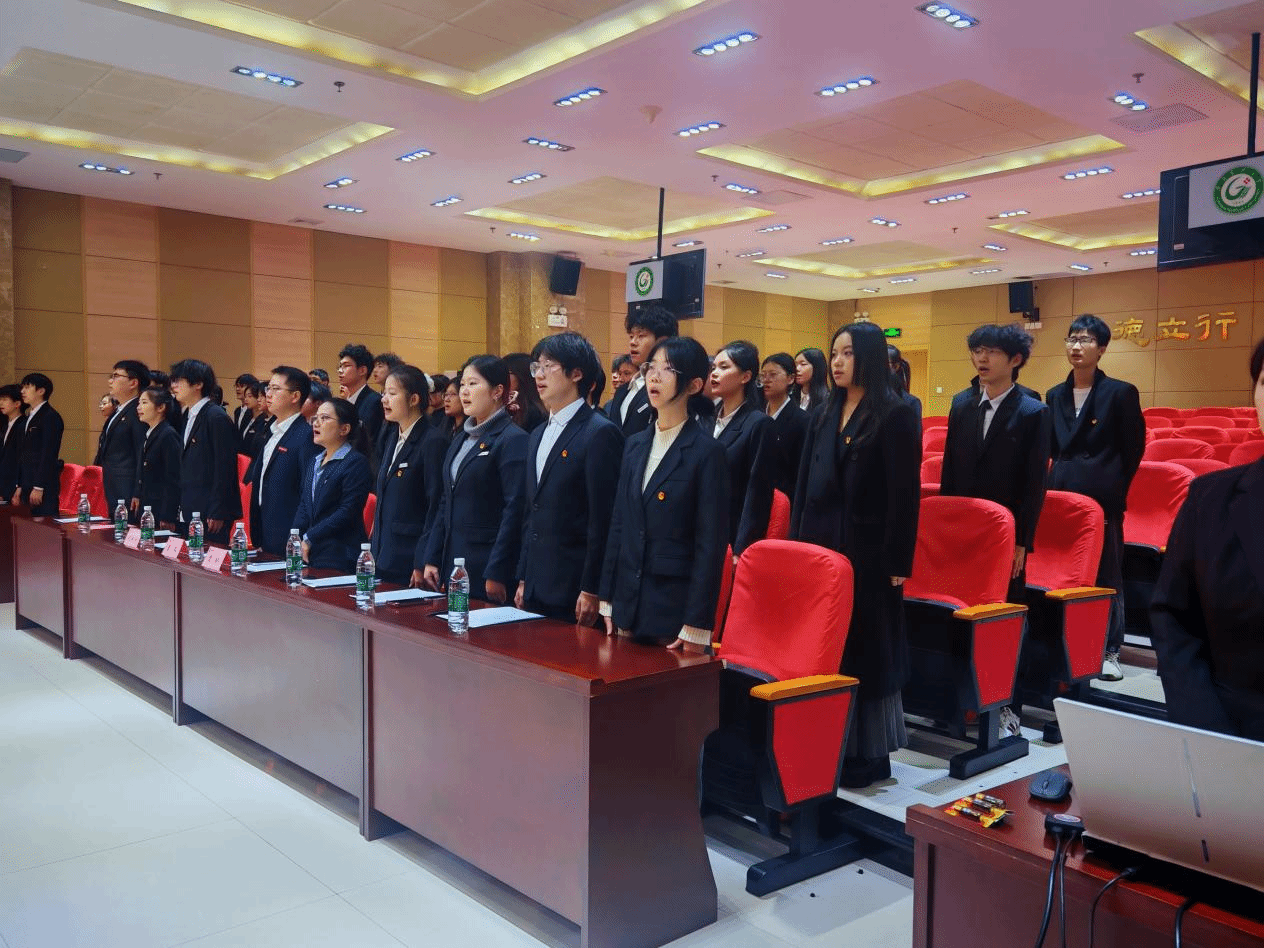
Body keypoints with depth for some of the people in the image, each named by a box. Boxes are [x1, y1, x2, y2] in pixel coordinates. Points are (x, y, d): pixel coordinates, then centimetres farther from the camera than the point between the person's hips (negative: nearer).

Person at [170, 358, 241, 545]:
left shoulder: (217, 417, -13)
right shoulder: (188, 416, 15)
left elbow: (224, 469, -16)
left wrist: (217, 514, -18)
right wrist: (180, 507, 16)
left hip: (209, 513, -9)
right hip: (188, 512, 9)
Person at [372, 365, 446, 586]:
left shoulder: (433, 441, -14)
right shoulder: (390, 436, 12)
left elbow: (436, 507, -16)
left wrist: (422, 565, -18)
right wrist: (375, 551, 14)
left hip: (410, 559, -8)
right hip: (384, 557, 8)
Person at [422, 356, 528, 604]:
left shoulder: (513, 439, -10)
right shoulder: (460, 440, 16)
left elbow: (515, 510, -15)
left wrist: (496, 574, -18)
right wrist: (431, 560, 11)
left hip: (486, 566, -8)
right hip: (451, 565, 8)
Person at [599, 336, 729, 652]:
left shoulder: (707, 452, -10)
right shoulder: (636, 445, 9)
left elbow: (711, 545, -13)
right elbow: (618, 525, 11)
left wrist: (696, 627, -15)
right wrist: (608, 602, 9)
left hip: (676, 607, -6)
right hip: (628, 606, 6)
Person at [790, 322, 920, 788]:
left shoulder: (896, 416, -8)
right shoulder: (822, 415, 12)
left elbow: (904, 494, -11)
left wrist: (897, 562, -14)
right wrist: (797, 542, 9)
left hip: (868, 554, -6)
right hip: (819, 547, 6)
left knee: (866, 653, 4)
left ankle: (870, 754, 17)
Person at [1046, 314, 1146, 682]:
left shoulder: (1121, 393, -3)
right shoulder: (1054, 396, 10)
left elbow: (1134, 447, 0)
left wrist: (1114, 487, 0)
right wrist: (1062, 477, 10)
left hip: (1102, 496, -4)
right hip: (1061, 494, 4)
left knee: (1106, 575, 3)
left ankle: (1109, 652, 12)